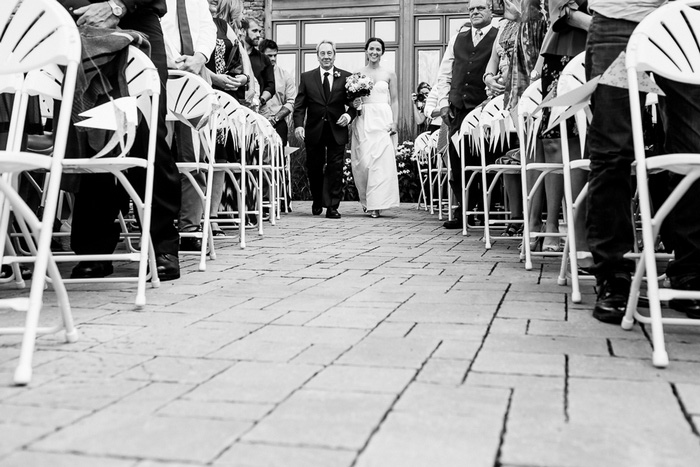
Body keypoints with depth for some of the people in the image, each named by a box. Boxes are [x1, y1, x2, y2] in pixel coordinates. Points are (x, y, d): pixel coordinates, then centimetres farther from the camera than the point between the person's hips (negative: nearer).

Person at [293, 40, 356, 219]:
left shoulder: (346, 77, 3)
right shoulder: (306, 77, 5)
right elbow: (299, 105, 1)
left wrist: (349, 115, -15)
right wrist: (298, 125, -12)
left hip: (337, 131, -1)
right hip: (314, 131, 1)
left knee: (335, 169, -1)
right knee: (314, 169, 11)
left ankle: (332, 207, 4)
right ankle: (317, 202, 31)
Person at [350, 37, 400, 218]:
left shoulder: (389, 74, 8)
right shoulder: (358, 74, 10)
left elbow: (394, 101, 7)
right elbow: (351, 98, 14)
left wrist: (394, 121, -4)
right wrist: (353, 103, -8)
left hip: (383, 120, -1)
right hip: (363, 121, 1)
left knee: (381, 161, -9)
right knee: (363, 161, -5)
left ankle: (376, 203, -4)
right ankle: (366, 200, 14)